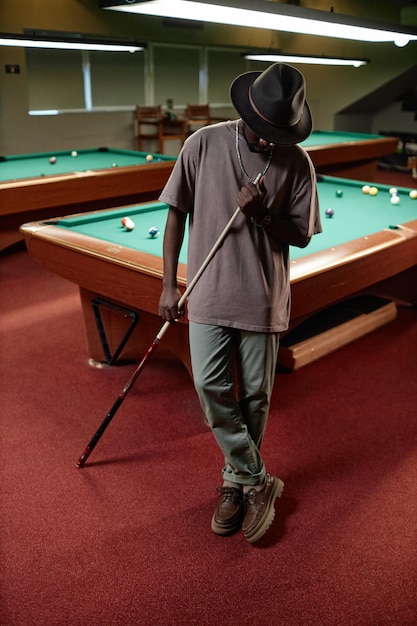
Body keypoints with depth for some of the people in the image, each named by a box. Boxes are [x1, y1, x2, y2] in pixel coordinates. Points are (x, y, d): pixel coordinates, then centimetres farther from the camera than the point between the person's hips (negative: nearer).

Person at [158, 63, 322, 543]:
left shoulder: (297, 162, -3)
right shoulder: (204, 144, -4)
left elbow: (301, 236, 2)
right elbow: (177, 214, 1)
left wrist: (262, 214, -19)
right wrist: (169, 285, -2)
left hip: (263, 296, 0)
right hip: (208, 291, 0)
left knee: (255, 396, 7)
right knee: (210, 386, -8)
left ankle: (237, 481, 30)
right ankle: (258, 482, 11)